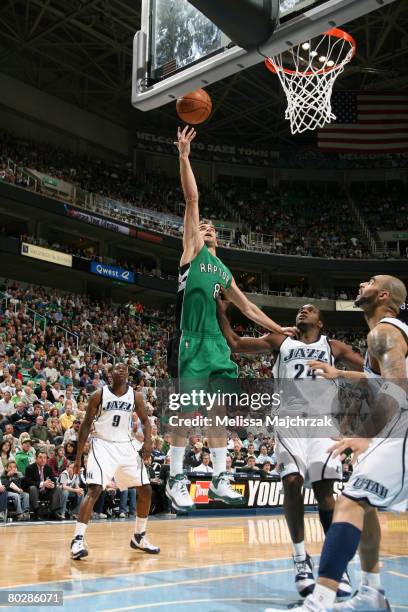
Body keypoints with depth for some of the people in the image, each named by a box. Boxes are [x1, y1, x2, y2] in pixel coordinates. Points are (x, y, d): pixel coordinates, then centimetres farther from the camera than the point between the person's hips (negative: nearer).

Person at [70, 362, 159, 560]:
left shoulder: (135, 396, 1)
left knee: (146, 490, 4)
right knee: (94, 490, -21)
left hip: (126, 446, 4)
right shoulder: (99, 395, -8)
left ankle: (139, 537, 20)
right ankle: (78, 540, -15)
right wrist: (78, 456, -5)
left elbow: (145, 420, 11)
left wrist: (148, 442, -9)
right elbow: (86, 424, -2)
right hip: (102, 445, -4)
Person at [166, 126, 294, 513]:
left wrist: (279, 330, 28)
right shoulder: (192, 250, 7)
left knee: (219, 412, 7)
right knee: (188, 411, -7)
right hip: (192, 342, -7)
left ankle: (219, 481, 15)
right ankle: (176, 480, 3)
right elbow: (192, 200, -1)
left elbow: (248, 308, 30)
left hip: (217, 343, 7)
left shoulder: (224, 271, 24)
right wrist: (184, 157, -7)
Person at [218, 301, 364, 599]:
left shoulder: (333, 347, 16)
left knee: (324, 488, -8)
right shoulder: (280, 341, 17)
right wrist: (221, 313, 6)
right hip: (289, 421, 0)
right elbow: (235, 343, 14)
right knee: (292, 483, -13)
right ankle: (301, 558, -1)